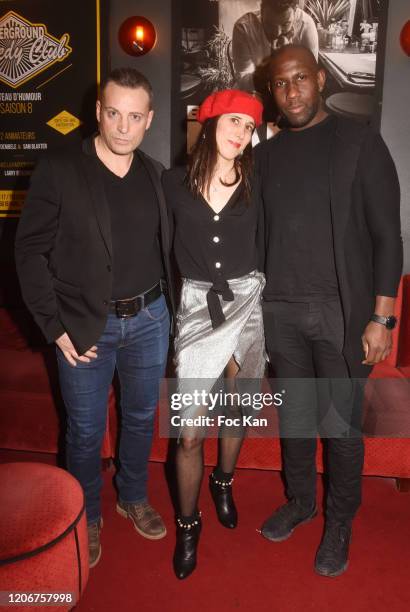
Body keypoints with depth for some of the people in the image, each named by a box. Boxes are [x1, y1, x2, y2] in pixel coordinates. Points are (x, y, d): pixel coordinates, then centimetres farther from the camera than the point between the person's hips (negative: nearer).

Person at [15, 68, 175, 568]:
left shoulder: (155, 175, 3)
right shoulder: (58, 170, -9)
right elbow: (31, 251, -8)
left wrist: (166, 305, 2)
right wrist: (56, 326, -11)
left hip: (149, 319, 4)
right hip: (86, 325, -3)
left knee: (141, 417, 19)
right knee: (85, 430, 12)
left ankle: (133, 498, 44)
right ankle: (86, 516, 38)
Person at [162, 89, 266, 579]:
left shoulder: (254, 186, 2)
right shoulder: (174, 182, -1)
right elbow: (165, 246, 5)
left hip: (248, 304, 2)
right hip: (198, 308, -2)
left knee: (236, 411, 17)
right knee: (189, 433, 0)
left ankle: (223, 482, 47)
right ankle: (187, 524, 25)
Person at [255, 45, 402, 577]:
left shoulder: (359, 142, -2)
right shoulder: (266, 154, 11)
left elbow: (386, 234, -5)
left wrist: (381, 317, -10)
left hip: (341, 311, -3)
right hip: (280, 311, 4)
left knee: (340, 425, 4)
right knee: (293, 414, 15)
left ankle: (340, 522, 28)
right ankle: (300, 501, 37)